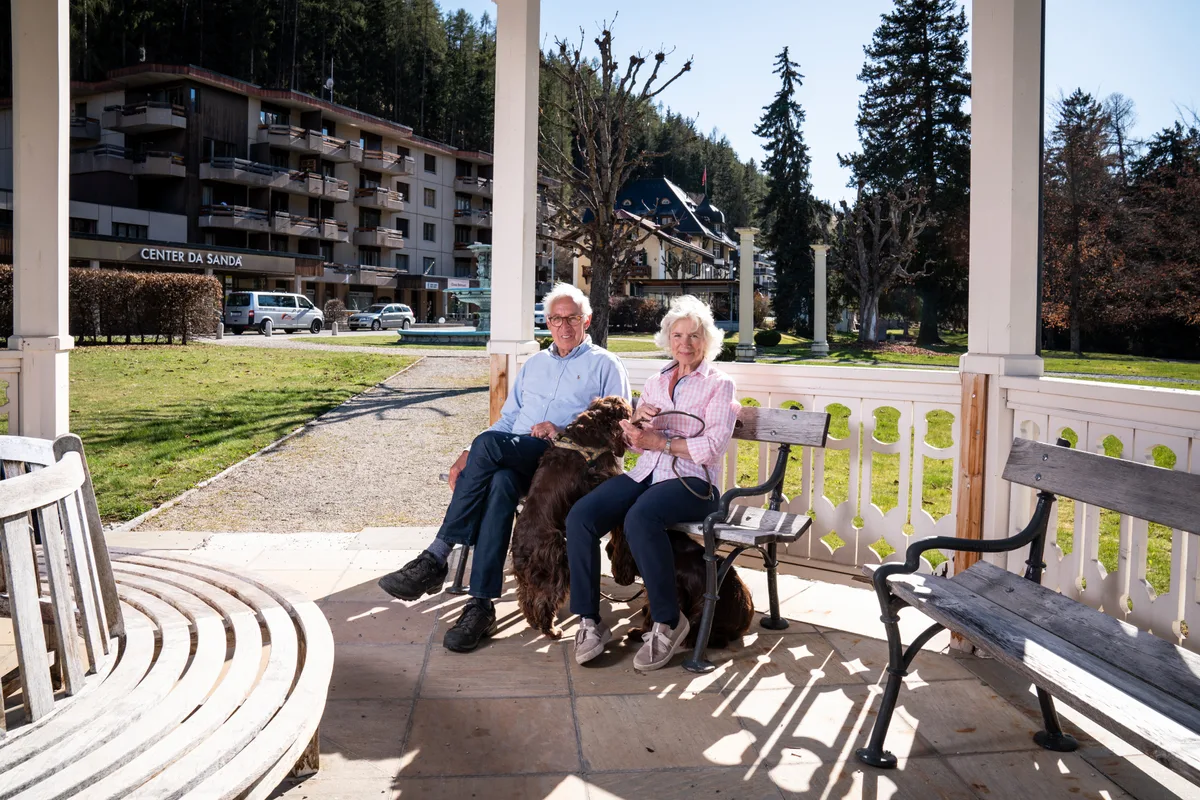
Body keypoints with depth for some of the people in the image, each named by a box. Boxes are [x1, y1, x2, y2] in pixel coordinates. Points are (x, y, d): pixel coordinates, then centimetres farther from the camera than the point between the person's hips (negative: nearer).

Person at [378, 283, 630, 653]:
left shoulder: (605, 365, 13)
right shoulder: (534, 363, 30)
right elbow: (507, 420, 26)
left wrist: (564, 431, -13)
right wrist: (470, 456, 8)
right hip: (515, 459, 4)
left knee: (489, 443, -32)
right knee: (501, 483, -34)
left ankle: (435, 559, -28)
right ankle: (481, 605, -34)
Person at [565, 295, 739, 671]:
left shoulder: (718, 384, 8)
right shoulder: (655, 382, 23)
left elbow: (714, 445, -6)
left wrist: (660, 442, -11)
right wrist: (636, 420, -2)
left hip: (691, 479, -5)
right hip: (646, 473, 5)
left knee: (640, 518, -38)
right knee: (580, 516, -23)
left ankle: (668, 622, -20)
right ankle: (590, 622, -15)